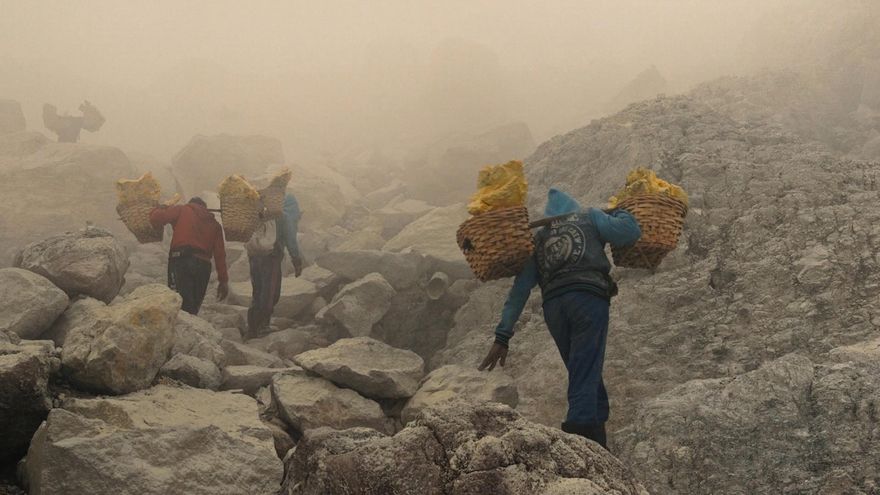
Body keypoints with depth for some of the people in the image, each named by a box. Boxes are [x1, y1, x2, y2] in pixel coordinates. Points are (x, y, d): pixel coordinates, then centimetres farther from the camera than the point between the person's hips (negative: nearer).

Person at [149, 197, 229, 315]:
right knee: (193, 309, 9)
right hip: (204, 265, 4)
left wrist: (161, 209, 26)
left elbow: (156, 217, 2)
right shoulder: (214, 224, 23)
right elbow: (220, 253, 13)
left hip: (182, 260, -4)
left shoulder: (182, 210, 14)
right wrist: (223, 280, 11)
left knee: (183, 306, -16)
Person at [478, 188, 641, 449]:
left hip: (553, 305, 4)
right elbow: (630, 232, 7)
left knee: (584, 373, 15)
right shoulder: (590, 218, 20)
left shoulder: (538, 237, 27)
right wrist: (617, 212, 30)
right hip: (589, 297, -4)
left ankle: (597, 444, 13)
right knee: (585, 376, -9)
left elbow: (519, 289, 20)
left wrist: (502, 336, 17)